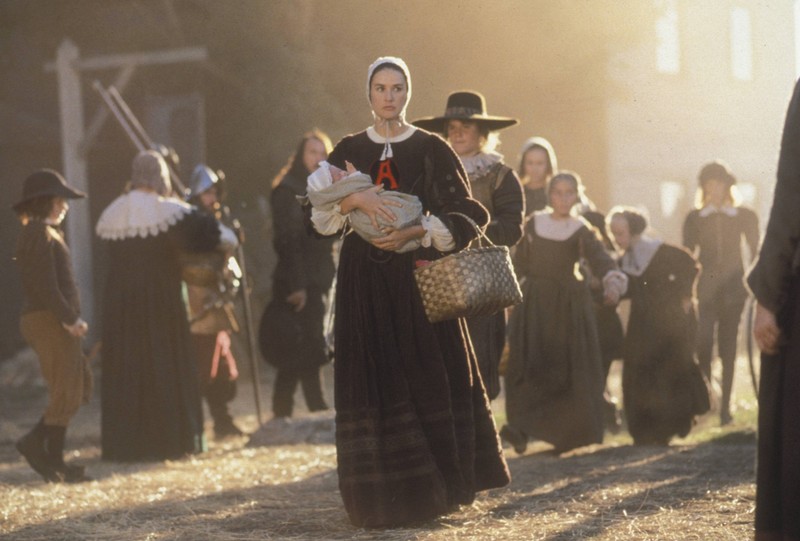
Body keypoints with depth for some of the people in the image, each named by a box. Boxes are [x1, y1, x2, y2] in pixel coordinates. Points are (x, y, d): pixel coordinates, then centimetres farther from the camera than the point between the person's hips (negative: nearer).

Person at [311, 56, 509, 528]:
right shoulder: (349, 151, 9)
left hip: (419, 279, -1)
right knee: (376, 386, -3)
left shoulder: (431, 149, 3)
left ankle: (436, 487, 6)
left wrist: (416, 233, -17)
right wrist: (355, 199, -18)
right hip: (364, 285, 1)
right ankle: (384, 499, 0)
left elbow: (466, 214, -4)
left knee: (429, 380, -4)